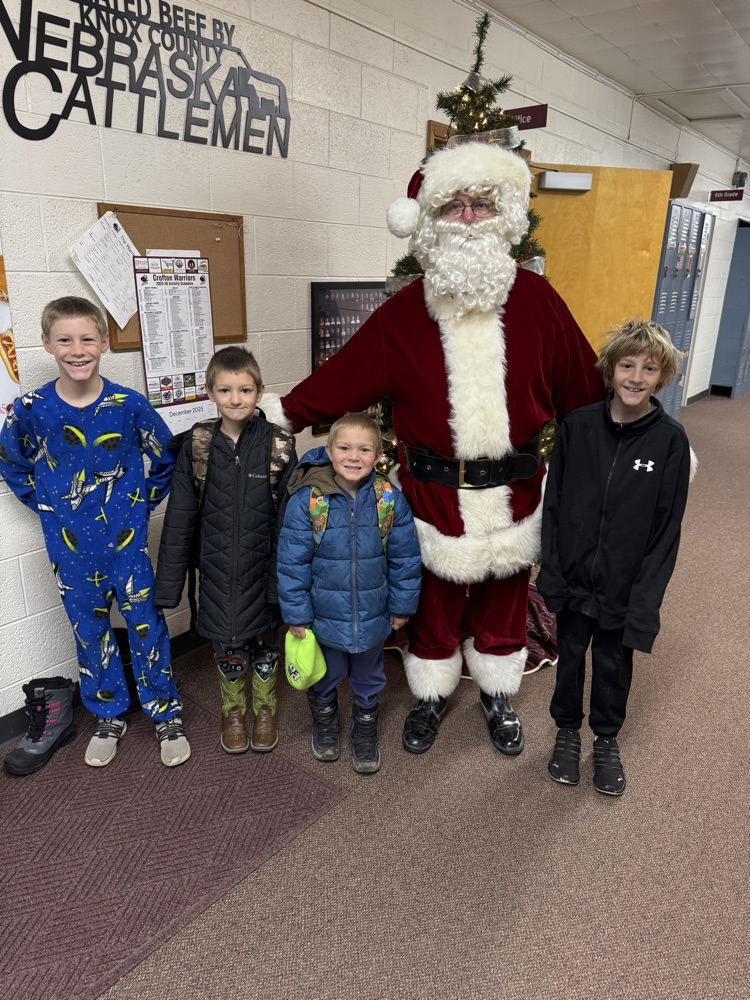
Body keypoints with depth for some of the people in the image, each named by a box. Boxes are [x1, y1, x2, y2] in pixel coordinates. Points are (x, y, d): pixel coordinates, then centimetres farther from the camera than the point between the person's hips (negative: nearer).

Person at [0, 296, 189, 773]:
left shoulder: (129, 404, -11)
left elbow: (165, 460, 3)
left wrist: (144, 504, 2)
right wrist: (46, 506, 4)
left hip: (127, 538, -1)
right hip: (71, 544, 2)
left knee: (146, 621, 6)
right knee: (89, 627, 14)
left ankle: (167, 714, 24)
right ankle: (109, 716, 34)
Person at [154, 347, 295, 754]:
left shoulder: (278, 445, -9)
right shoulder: (196, 446, -6)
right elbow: (179, 518, -2)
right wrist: (169, 580, -2)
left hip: (262, 566, -1)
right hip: (217, 568, 1)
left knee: (264, 638, 15)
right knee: (226, 642, 15)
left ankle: (264, 709, 39)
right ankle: (233, 711, 39)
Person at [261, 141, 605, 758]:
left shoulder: (536, 300, -3)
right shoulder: (403, 314, -5)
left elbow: (583, 392, 2)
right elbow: (335, 384, -5)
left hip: (514, 494, 1)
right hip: (434, 494, -1)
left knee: (502, 602, 20)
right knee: (434, 603, 17)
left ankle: (499, 698, 46)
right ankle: (431, 697, 44)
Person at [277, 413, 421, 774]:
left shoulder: (390, 500, -14)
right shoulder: (307, 500, -19)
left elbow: (405, 559, -5)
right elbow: (292, 562, -13)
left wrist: (401, 606, 0)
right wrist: (296, 614, -9)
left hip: (372, 615, 1)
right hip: (324, 614, -1)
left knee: (368, 678, 23)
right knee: (325, 675, 23)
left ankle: (365, 729, 49)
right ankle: (324, 720, 53)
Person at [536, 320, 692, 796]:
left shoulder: (671, 440, -11)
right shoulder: (578, 426, -8)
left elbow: (667, 528, -9)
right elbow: (554, 503, -3)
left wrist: (645, 600, -11)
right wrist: (552, 571, -6)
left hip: (625, 587, -1)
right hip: (574, 578, 1)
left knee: (613, 664, 17)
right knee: (570, 657, 18)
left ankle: (607, 739, 42)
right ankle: (568, 730, 43)